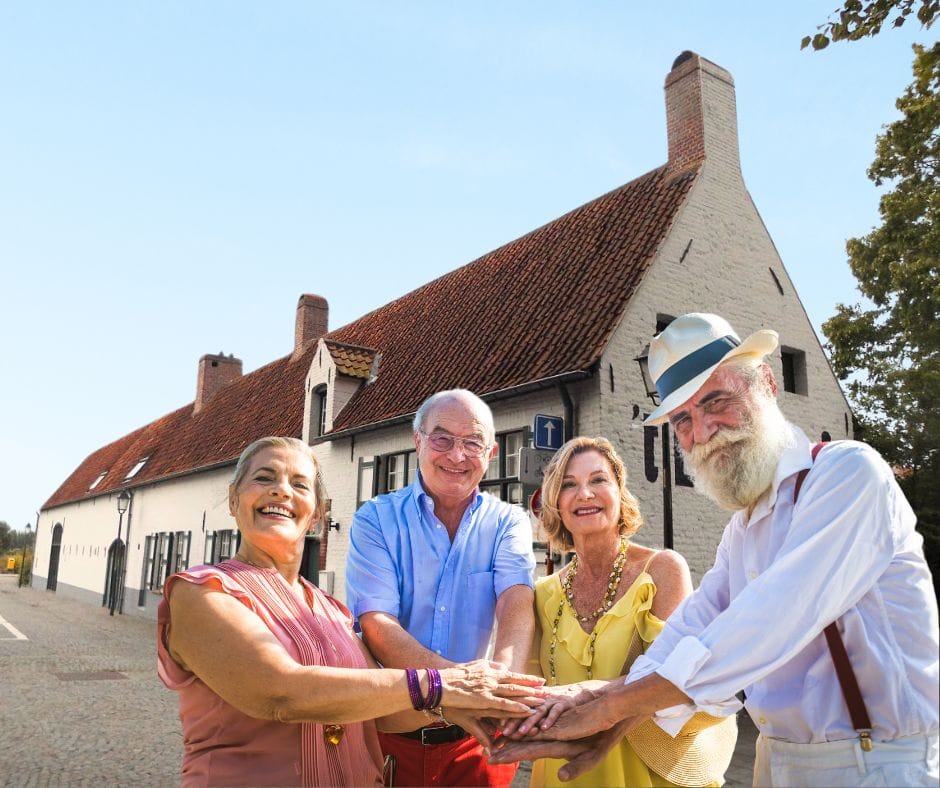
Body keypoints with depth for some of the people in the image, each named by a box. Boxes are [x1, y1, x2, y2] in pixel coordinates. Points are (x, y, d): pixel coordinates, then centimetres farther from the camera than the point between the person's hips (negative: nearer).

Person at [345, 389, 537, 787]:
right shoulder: (376, 519, -7)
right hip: (388, 736, 0)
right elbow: (376, 626, -19)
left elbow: (517, 604, -20)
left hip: (475, 739, 1)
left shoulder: (508, 522, -2)